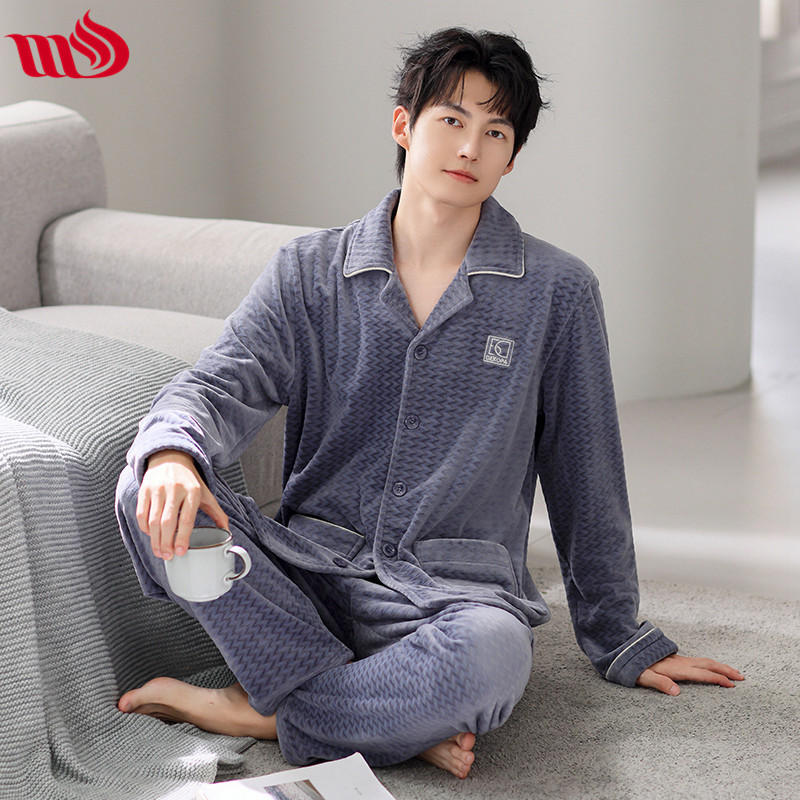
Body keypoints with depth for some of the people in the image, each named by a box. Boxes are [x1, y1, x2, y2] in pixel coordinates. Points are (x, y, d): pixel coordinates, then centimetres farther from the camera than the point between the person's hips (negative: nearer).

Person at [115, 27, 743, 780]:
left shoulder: (556, 292, 5)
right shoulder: (311, 271, 8)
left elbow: (586, 475, 10)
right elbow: (221, 384, -5)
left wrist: (622, 642, 14)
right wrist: (172, 452, -30)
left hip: (452, 589, -2)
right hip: (307, 567, 2)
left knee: (491, 655, -39)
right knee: (148, 493, -26)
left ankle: (254, 712, -16)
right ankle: (402, 718, -27)